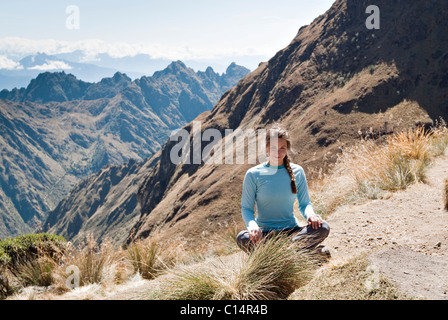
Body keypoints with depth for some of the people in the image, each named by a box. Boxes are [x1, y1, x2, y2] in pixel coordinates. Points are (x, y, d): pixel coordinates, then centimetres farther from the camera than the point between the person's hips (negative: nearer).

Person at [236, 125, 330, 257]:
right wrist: (252, 225, -25)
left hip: (291, 231, 2)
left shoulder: (297, 172, 5)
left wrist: (310, 214, -14)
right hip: (264, 232, -1)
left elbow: (305, 203, 11)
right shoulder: (253, 174, -2)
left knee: (322, 227, -25)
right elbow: (246, 208, -2)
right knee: (242, 238, -34)